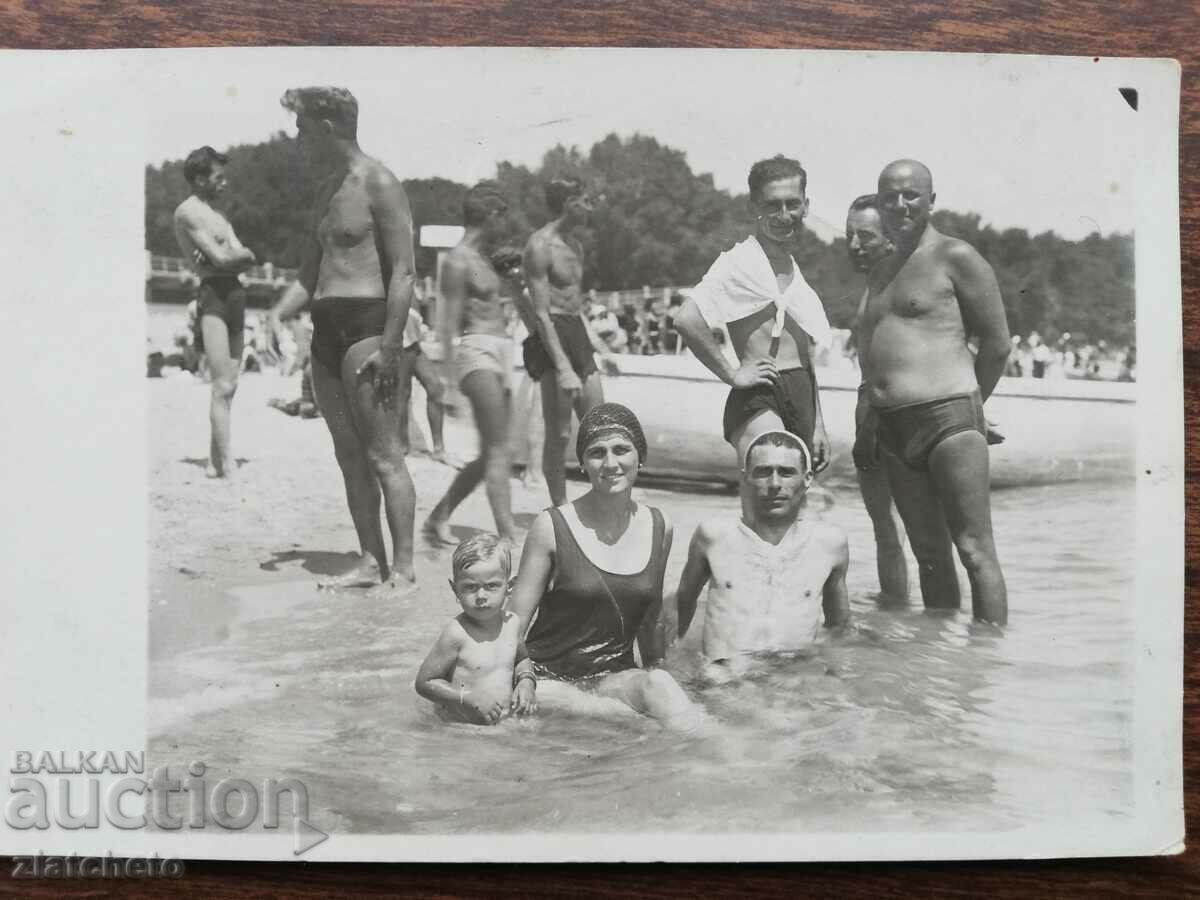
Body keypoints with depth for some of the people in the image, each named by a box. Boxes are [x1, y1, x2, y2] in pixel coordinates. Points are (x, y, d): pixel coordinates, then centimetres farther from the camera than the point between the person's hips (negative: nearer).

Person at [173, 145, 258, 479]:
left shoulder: (217, 215, 24)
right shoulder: (188, 212, -3)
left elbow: (248, 260, 12)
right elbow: (221, 258, -14)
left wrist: (234, 254, -6)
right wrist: (240, 253, 4)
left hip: (234, 292, 9)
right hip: (213, 293, -9)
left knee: (228, 385, 8)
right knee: (223, 386, -12)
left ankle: (216, 461, 14)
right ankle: (227, 466, -13)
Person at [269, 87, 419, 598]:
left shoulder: (379, 185, -7)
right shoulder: (327, 192, 19)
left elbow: (403, 272, -13)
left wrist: (389, 347, -19)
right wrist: (274, 319, 9)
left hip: (366, 325, -9)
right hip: (326, 327, 9)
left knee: (382, 455, -7)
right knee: (349, 454, 9)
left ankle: (403, 568, -1)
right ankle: (370, 561, 16)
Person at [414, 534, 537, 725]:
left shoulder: (512, 623, 5)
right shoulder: (456, 633, -14)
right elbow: (424, 683, -10)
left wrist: (526, 681, 5)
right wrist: (469, 698, -18)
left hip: (507, 722, 7)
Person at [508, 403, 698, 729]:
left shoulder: (659, 528, 5)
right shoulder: (552, 527, -6)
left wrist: (656, 680, 19)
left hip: (617, 676, 3)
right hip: (550, 676, -2)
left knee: (660, 685, -29)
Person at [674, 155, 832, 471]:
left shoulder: (795, 272, 20)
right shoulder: (741, 262, -8)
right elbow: (686, 319, -24)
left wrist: (818, 425, 21)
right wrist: (732, 374, -15)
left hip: (800, 398, 9)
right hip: (758, 401, -9)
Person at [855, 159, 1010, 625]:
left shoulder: (955, 256, -2)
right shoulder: (882, 272, 21)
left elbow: (997, 343, -2)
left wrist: (967, 405, 5)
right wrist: (871, 422, 17)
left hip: (948, 419, -7)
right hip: (895, 429, 8)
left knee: (975, 551, -7)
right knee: (927, 552, 11)